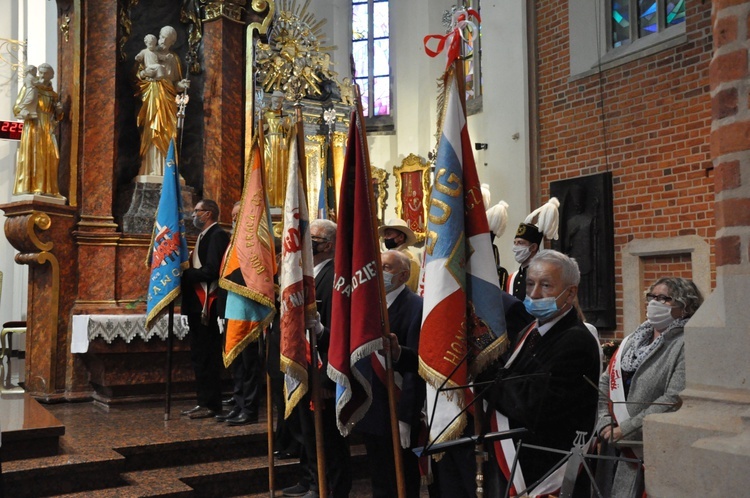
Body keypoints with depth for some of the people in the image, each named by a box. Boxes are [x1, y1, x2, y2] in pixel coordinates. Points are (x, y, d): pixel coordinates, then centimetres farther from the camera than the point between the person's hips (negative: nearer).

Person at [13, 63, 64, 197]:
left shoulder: (53, 94, 17)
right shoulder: (30, 88, 7)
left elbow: (56, 116, 19)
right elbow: (17, 108, 2)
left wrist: (59, 110, -2)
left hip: (47, 129, 4)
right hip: (32, 126, -4)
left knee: (48, 158, -4)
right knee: (31, 155, -10)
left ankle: (45, 188, -3)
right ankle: (28, 187, -13)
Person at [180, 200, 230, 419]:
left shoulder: (218, 235, -12)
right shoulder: (204, 236, 19)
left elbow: (210, 271, -22)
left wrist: (183, 274, -13)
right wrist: (184, 273, -1)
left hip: (207, 305, -10)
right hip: (196, 304, 10)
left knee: (208, 356, -4)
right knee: (199, 356, 14)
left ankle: (211, 404, 4)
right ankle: (204, 401, 22)